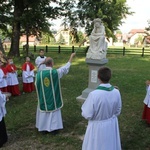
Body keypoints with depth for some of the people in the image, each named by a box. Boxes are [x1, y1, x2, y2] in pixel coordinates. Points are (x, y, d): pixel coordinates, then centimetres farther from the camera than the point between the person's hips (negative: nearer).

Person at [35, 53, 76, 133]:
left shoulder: (39, 74, -11)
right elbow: (66, 67, -5)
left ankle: (43, 127, 27)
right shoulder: (56, 72, -16)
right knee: (54, 112, 13)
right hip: (53, 98, -2)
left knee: (43, 112, 17)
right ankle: (54, 128, 21)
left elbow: (36, 85, -1)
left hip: (43, 98, 2)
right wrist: (71, 57, 6)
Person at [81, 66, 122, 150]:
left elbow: (87, 115, -18)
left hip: (97, 126, -4)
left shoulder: (94, 94, -30)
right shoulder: (116, 92, -15)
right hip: (112, 125, 4)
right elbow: (118, 111, 0)